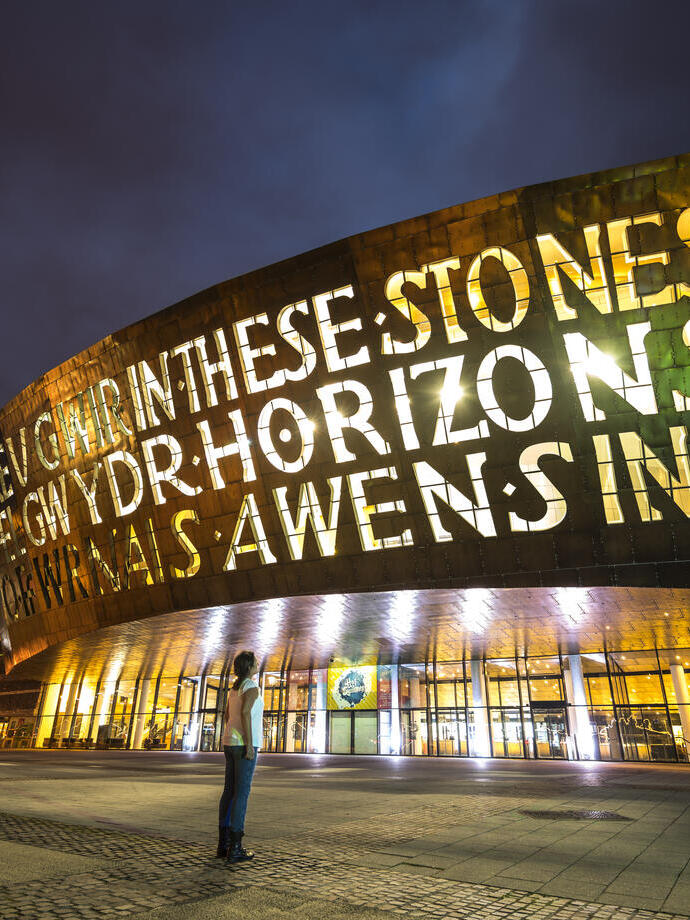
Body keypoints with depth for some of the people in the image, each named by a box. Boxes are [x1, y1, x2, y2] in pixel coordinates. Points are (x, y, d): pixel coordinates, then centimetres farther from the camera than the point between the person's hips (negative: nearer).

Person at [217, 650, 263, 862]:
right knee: (242, 794, -4)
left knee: (229, 792, 12)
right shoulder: (252, 687, -13)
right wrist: (250, 744, -24)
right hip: (244, 744, -9)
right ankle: (235, 848, -1)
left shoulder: (235, 687, 14)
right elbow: (245, 713, -25)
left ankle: (223, 844, 16)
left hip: (230, 743, 9)